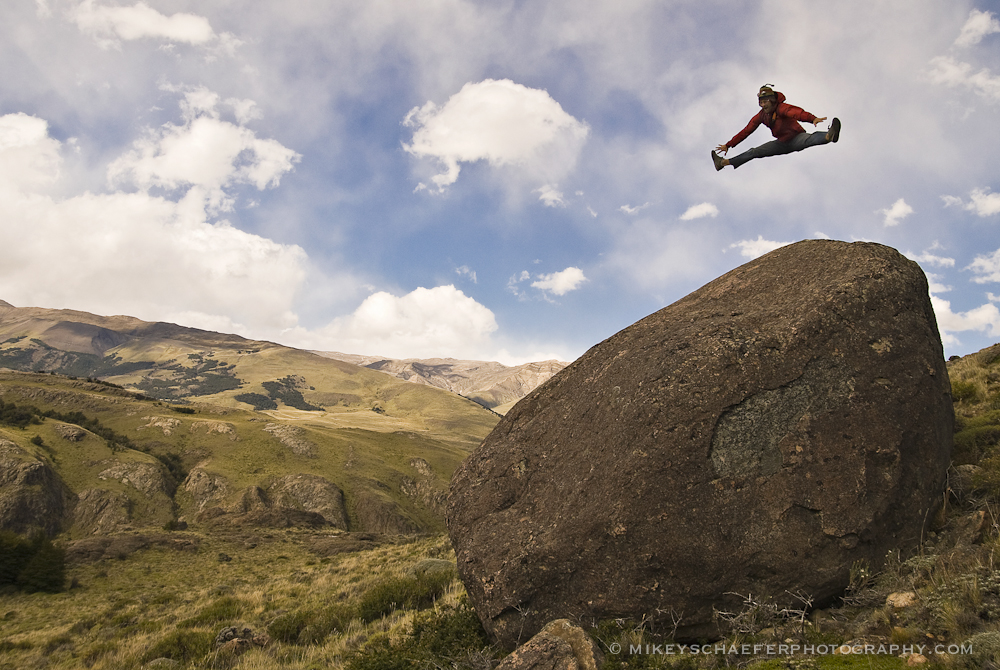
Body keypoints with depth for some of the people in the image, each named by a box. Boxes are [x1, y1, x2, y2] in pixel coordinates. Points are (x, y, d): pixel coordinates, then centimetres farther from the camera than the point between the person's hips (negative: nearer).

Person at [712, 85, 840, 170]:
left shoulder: (781, 108, -23)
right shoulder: (761, 116, -2)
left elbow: (796, 112, -43)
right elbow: (746, 131, 3)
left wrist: (813, 119, -63)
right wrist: (728, 145, 1)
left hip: (797, 138, -6)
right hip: (781, 143, 6)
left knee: (808, 139, -40)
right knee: (756, 152, 0)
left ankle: (829, 136, -73)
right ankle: (724, 162, -2)